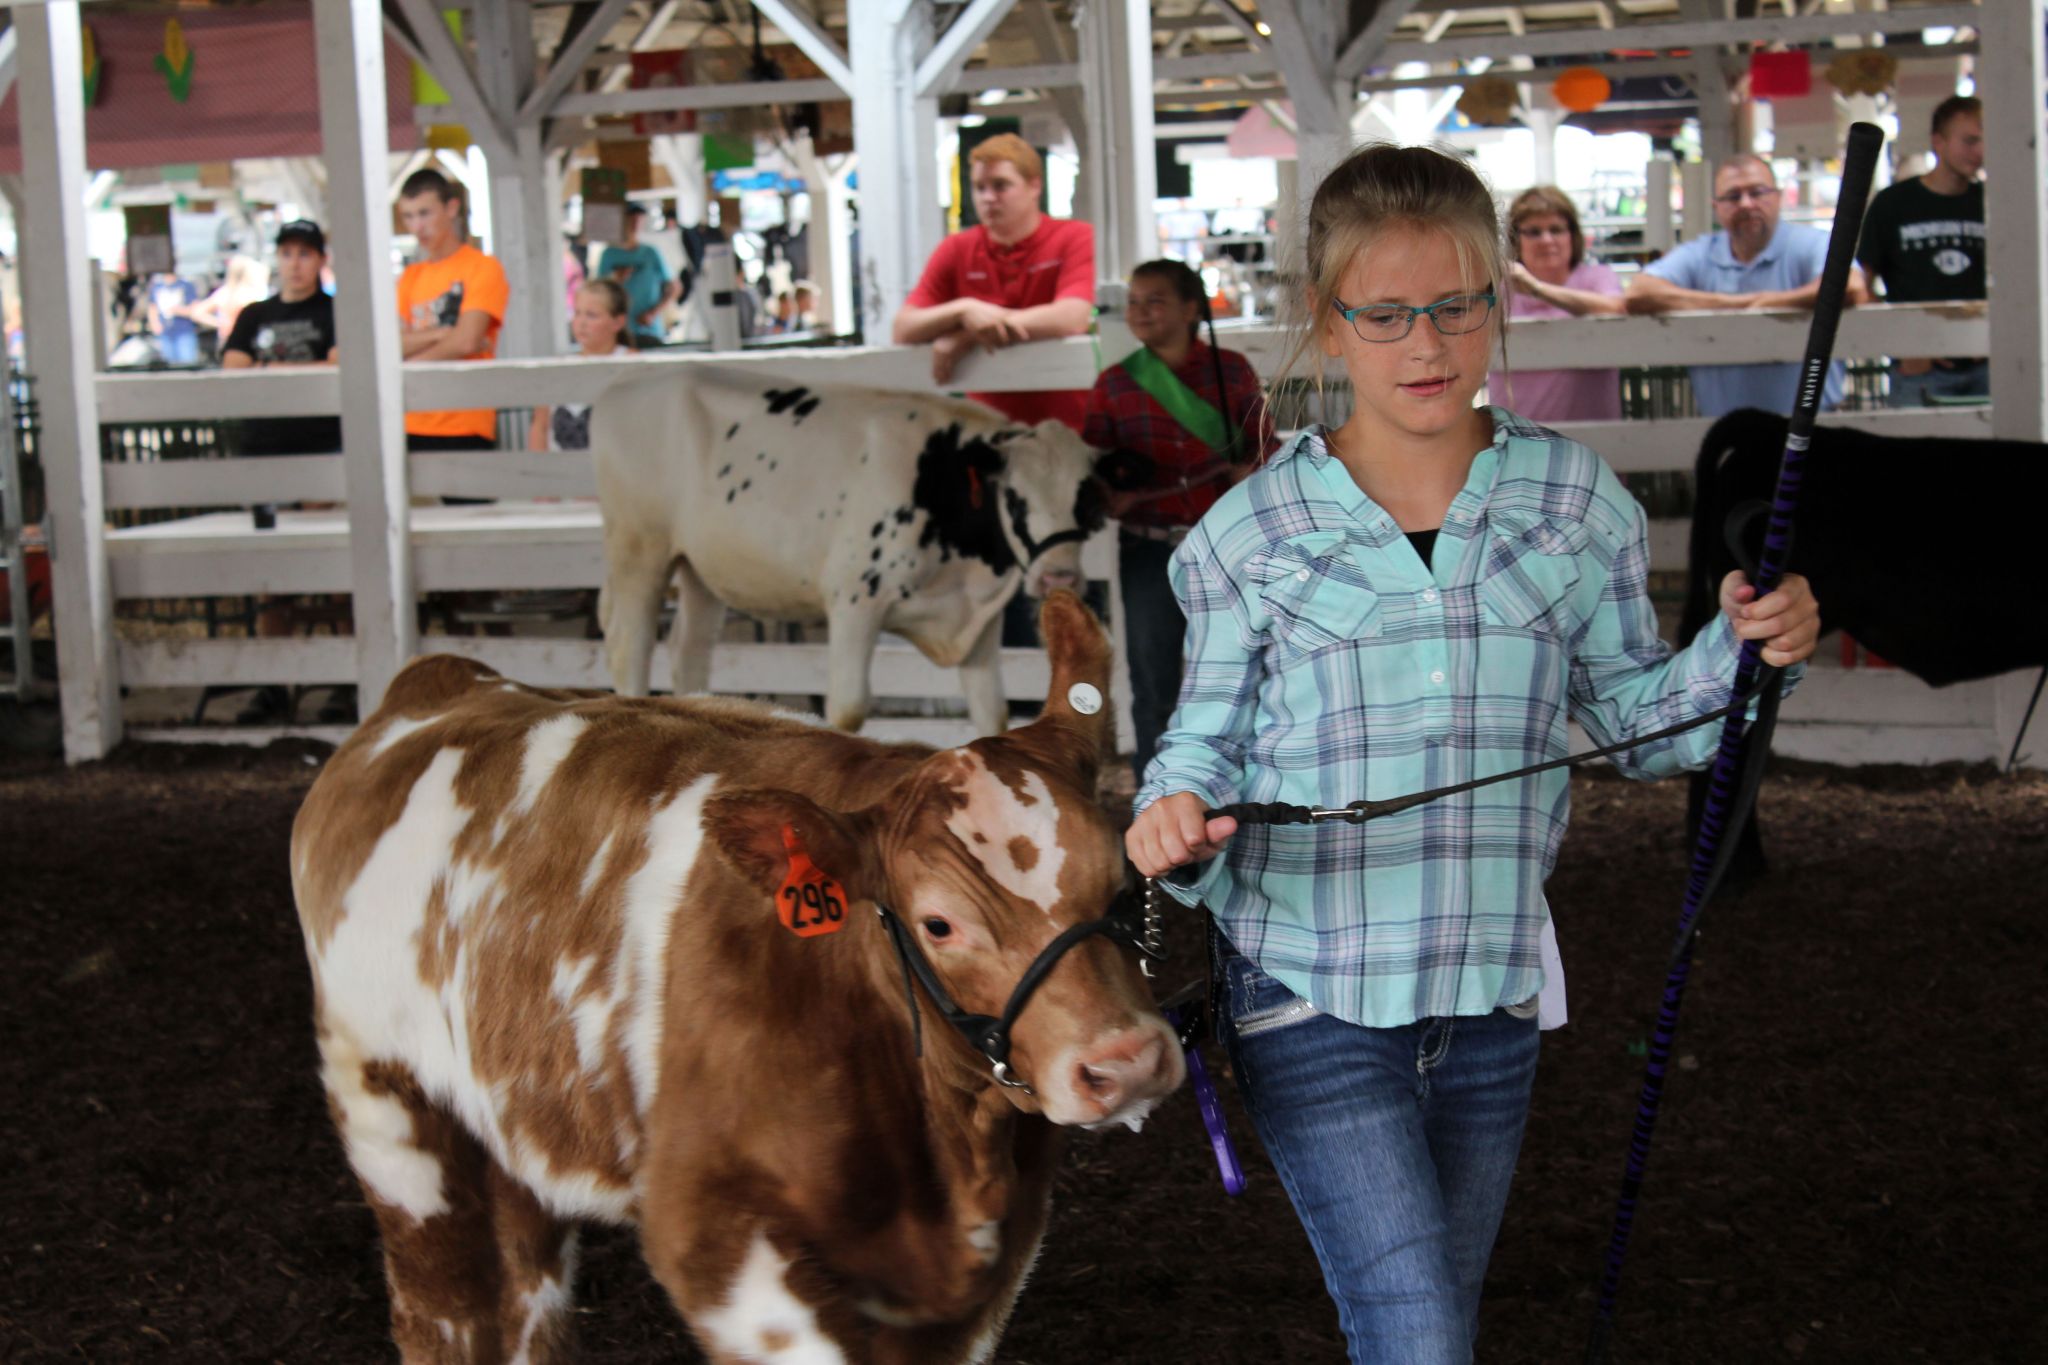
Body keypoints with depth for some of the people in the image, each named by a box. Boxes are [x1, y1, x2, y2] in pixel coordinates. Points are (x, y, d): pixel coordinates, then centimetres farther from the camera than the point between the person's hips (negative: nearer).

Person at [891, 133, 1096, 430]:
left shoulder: (1075, 238, 0)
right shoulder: (956, 250, 8)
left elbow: (1072, 319, -16)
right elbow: (902, 331, 2)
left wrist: (965, 337, -14)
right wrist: (964, 310, -18)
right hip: (991, 426, 3)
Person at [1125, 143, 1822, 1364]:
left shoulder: (1573, 498, 3)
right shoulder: (1251, 531, -2)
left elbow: (1638, 717, 9)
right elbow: (1209, 739, 3)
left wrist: (1743, 654, -10)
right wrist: (1178, 820, -19)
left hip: (1492, 995, 3)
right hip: (1309, 995, -3)